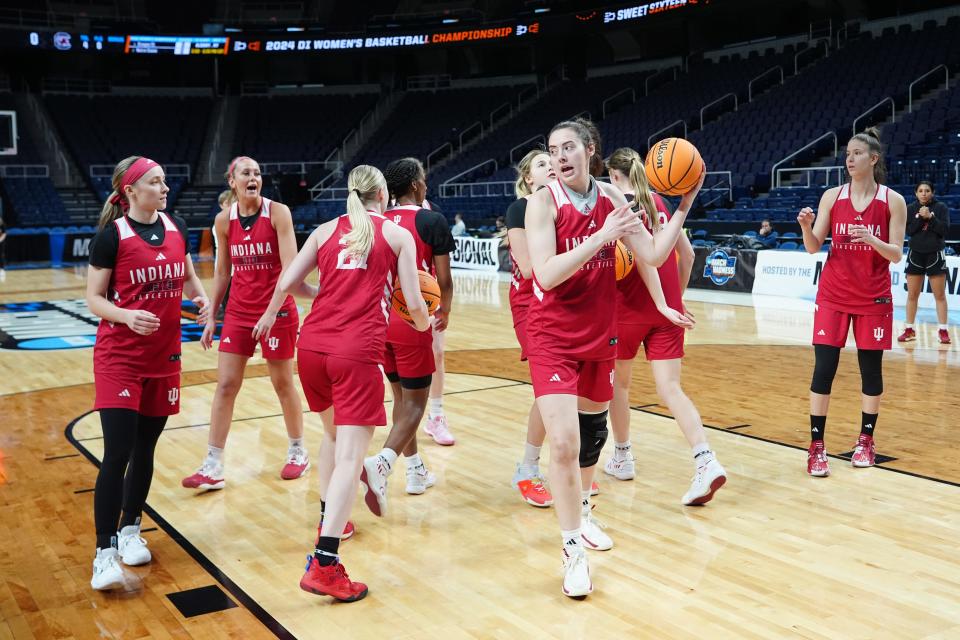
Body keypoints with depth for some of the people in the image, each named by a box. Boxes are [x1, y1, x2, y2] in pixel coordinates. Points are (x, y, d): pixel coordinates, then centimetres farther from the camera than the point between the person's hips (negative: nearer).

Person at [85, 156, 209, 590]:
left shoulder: (177, 228, 4)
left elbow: (188, 277, 17)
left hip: (164, 356, 5)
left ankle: (130, 530, 29)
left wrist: (201, 298, -4)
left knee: (145, 448, 12)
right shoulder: (111, 236, -9)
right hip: (119, 357, -5)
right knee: (117, 453, -10)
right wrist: (127, 316, -25)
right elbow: (94, 298, -6)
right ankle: (105, 552, -3)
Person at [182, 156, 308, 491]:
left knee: (283, 384, 8)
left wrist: (271, 312, -24)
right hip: (238, 312, 4)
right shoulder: (224, 220, 1)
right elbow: (222, 272, 10)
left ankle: (298, 452, 28)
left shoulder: (278, 212, -11)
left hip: (277, 312, -4)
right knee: (225, 385, 1)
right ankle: (213, 467, 6)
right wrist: (211, 317, 8)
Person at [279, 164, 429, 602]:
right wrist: (424, 325, 27)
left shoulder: (326, 230, 15)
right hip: (357, 352, -5)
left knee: (334, 432, 27)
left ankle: (329, 518, 41)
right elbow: (414, 304, 4)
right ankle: (324, 564, -16)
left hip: (312, 347, 5)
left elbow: (286, 284, 9)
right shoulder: (397, 235, 8)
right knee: (350, 454, -8)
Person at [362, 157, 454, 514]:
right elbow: (443, 279, -5)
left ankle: (416, 471, 27)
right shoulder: (432, 221, -7)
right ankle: (382, 462, -23)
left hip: (380, 318, 6)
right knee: (415, 401, 0)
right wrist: (445, 311, 14)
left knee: (401, 395, 19)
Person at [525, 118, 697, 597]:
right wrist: (602, 236, -28)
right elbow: (546, 275, -23)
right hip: (553, 337, -5)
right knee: (564, 442, -15)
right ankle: (573, 551, 0)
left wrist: (684, 206, -7)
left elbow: (653, 255, 1)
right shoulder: (544, 201, -13)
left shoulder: (610, 199, 1)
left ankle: (582, 513, 45)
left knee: (593, 430, 20)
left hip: (599, 334, 6)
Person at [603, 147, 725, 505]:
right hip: (667, 307, 5)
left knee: (619, 382, 17)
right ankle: (706, 461, -19)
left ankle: (622, 458, 29)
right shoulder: (660, 203, 12)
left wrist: (662, 303, -20)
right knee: (670, 389, -1)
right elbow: (687, 253, 12)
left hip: (631, 306, -5)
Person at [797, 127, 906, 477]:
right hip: (833, 294, 0)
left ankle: (866, 441, 23)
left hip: (874, 297, 0)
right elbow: (813, 247, -1)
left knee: (871, 368, 6)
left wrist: (872, 240, -24)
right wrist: (806, 227, -21)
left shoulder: (893, 200, -3)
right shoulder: (832, 196, 0)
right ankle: (817, 447, 0)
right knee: (823, 367, -6)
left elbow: (896, 255, -5)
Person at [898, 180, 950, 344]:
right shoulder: (910, 209, 2)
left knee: (940, 295, 1)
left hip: (935, 255, -2)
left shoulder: (941, 207, -3)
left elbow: (945, 230, -10)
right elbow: (909, 231, -5)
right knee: (912, 295, 5)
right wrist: (920, 218, -18)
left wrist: (930, 217, -19)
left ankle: (943, 331, 6)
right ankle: (909, 330, 11)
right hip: (915, 254, 2)